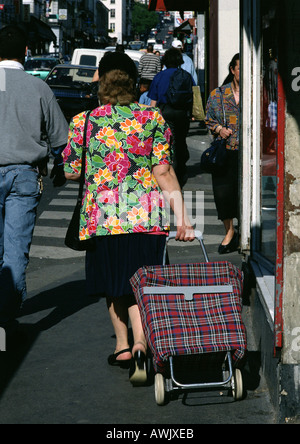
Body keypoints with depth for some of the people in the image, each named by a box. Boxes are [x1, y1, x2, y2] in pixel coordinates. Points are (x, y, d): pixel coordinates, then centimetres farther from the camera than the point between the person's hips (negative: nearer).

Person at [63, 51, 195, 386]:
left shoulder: (83, 122, -1)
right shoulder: (152, 119, 0)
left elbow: (71, 172, 5)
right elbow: (164, 172, -4)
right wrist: (182, 217, -3)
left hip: (102, 214, 0)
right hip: (146, 214, 0)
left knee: (114, 285, 17)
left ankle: (122, 346, 26)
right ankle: (140, 345, -18)